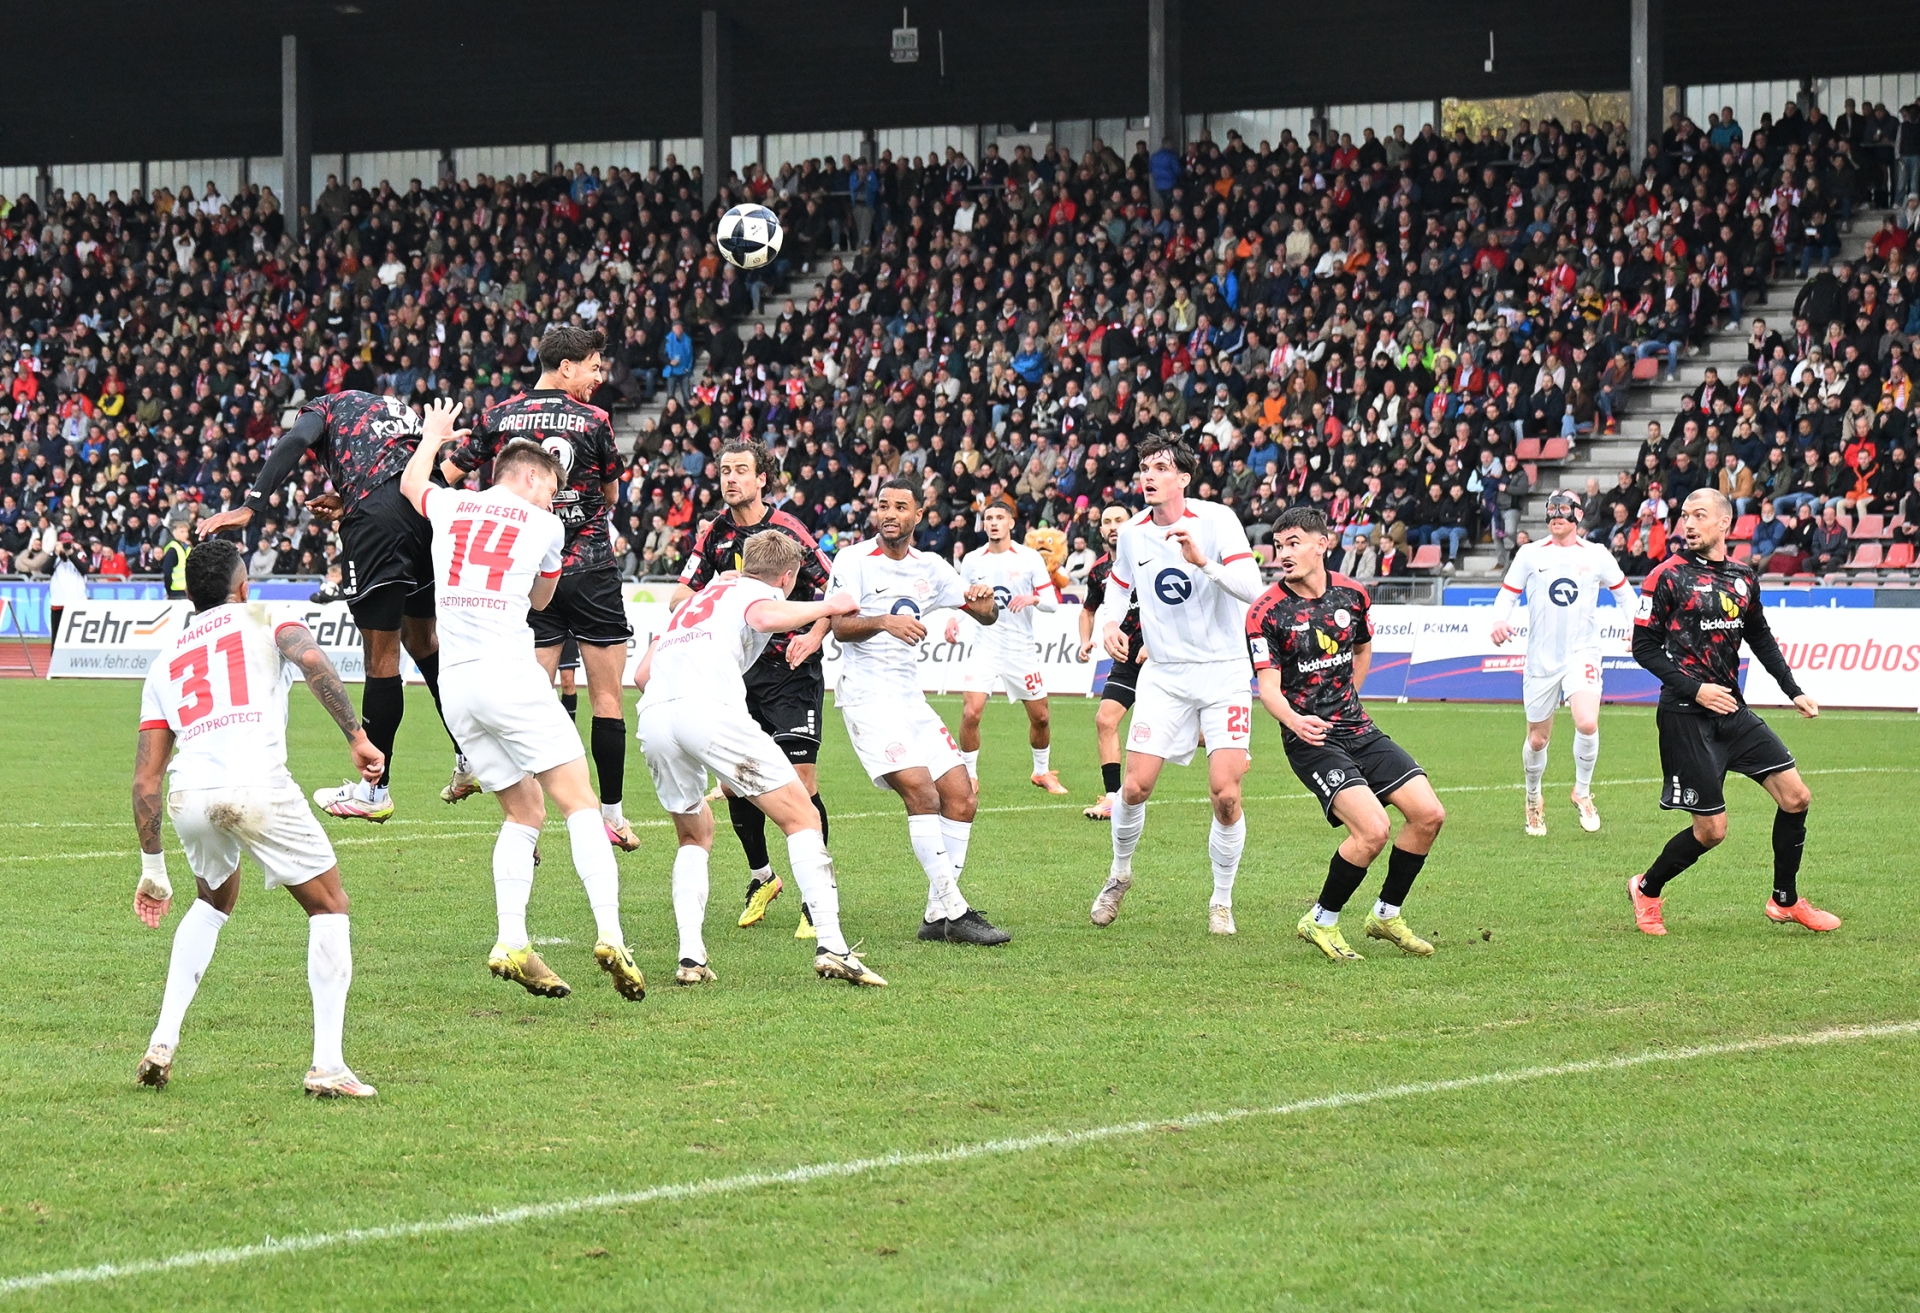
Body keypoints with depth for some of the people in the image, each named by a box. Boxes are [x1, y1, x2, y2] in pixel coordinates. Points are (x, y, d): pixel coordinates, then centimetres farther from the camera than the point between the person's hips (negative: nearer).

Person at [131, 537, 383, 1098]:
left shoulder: (165, 662, 29)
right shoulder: (261, 618, 20)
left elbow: (146, 778, 25)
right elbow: (311, 658, -6)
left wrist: (153, 869, 30)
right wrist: (357, 736, -9)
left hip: (189, 796, 4)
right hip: (257, 787, -4)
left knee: (214, 901, 34)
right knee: (329, 907, 13)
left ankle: (163, 1042, 23)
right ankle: (327, 1063, 1)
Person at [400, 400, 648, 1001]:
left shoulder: (449, 506, 14)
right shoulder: (545, 525, 4)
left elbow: (410, 483, 39)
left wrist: (433, 436, 56)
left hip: (456, 683, 5)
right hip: (509, 674, -5)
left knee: (524, 812, 13)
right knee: (579, 801, -4)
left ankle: (511, 943, -2)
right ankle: (610, 933, -21)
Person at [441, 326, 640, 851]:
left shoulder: (499, 418, 1)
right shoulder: (593, 421, -7)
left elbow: (443, 477, 4)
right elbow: (612, 495, 6)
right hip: (591, 571, -3)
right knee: (607, 697, 6)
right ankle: (612, 812, 10)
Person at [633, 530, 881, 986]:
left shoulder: (698, 598, 35)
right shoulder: (762, 592, 16)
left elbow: (642, 673, 32)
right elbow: (765, 617, -10)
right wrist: (828, 607, 3)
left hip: (653, 716, 6)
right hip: (711, 708, -6)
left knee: (695, 836, 26)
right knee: (802, 818, 2)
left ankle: (691, 956, 8)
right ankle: (831, 947, -11)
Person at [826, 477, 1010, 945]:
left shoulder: (929, 568, 14)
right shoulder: (854, 560, -3)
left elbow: (986, 615, 15)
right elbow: (841, 626, -13)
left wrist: (984, 602, -10)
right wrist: (884, 622, -32)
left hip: (911, 698, 7)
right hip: (867, 695, -7)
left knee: (960, 796, -1)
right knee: (920, 790, -21)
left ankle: (938, 916, 5)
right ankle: (955, 912, -22)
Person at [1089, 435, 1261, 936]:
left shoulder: (1217, 520, -10)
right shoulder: (1131, 533, 3)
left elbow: (1252, 587, -19)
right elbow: (1117, 588, 21)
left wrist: (1202, 561, -33)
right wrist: (1109, 624, 0)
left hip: (1224, 672, -3)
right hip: (1163, 674, 3)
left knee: (1225, 793, -12)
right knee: (1136, 786, -6)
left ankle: (1222, 901, 6)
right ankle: (1120, 872, 22)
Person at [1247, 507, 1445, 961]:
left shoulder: (1352, 594, 5)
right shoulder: (1266, 612, -10)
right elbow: (1268, 684, -16)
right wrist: (1295, 719, -35)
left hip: (1359, 730, 6)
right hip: (1310, 740, -6)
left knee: (1428, 814, -4)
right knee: (1372, 828, -23)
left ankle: (1386, 915, 15)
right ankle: (1321, 922, -3)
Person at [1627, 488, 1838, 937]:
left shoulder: (1742, 577, 9)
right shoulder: (1668, 576, -8)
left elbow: (1760, 637, 24)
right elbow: (1644, 647, -8)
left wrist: (1793, 690, 18)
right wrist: (1694, 689, -18)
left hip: (1733, 711, 6)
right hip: (1686, 715, -6)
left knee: (1796, 797, 0)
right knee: (1711, 830, -7)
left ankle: (1785, 901, 16)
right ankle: (1647, 890, 18)